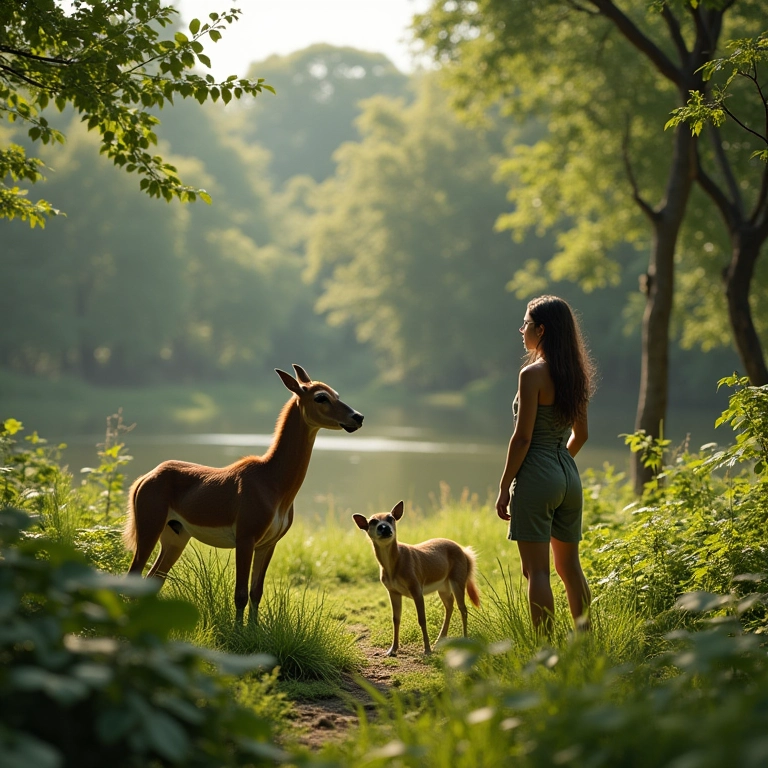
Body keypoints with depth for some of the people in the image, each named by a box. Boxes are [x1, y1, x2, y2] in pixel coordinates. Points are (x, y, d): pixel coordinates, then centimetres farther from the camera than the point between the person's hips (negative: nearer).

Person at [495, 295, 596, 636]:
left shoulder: (533, 374, -14)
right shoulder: (575, 374, 9)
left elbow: (522, 438, -16)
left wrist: (504, 487, -10)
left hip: (536, 478, -8)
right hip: (569, 475, 8)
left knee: (537, 570, -3)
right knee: (569, 566, 16)